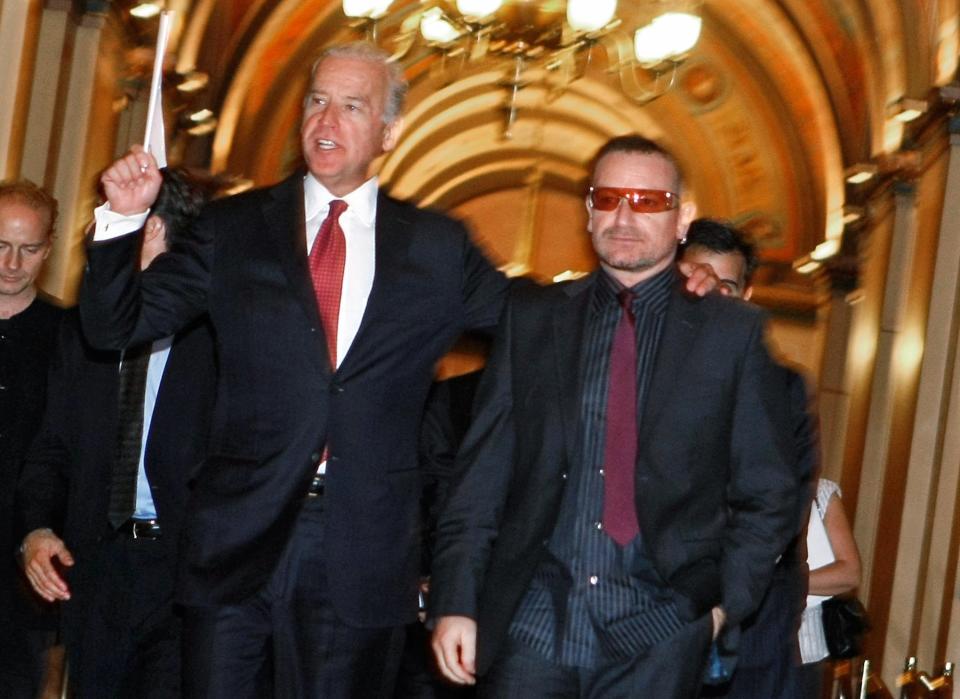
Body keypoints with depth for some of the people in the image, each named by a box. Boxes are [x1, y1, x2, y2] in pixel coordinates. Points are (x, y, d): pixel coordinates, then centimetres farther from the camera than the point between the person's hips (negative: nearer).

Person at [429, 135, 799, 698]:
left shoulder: (733, 334, 4)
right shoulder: (532, 318, 8)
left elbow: (766, 494, 7)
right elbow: (482, 473, 5)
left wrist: (723, 605, -3)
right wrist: (455, 602, -2)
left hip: (656, 636, -1)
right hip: (532, 620, 1)